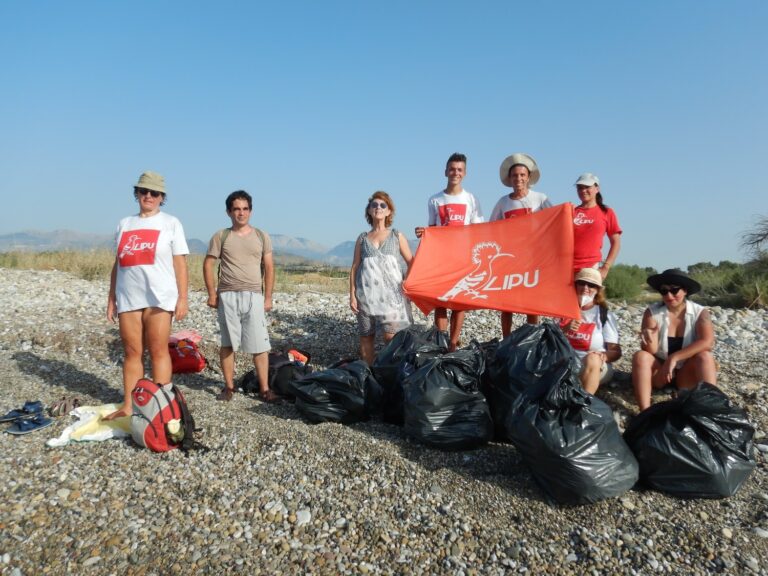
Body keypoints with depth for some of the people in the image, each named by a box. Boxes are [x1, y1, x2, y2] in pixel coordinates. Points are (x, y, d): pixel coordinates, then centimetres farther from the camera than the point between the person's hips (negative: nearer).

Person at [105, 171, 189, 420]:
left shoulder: (170, 223, 5)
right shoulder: (125, 224, 16)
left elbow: (180, 264, 0)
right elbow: (118, 263, 17)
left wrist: (182, 297, -7)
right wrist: (111, 298, 13)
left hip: (159, 297, -4)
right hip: (128, 298, 4)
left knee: (158, 351, -2)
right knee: (132, 352, 7)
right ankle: (128, 406, 14)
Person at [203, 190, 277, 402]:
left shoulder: (261, 237, 7)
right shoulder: (220, 237, 4)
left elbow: (269, 268, 8)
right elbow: (208, 264, 4)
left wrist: (268, 297, 3)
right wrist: (212, 293, -3)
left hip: (254, 296, 0)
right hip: (227, 296, 0)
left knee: (260, 344, -2)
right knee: (228, 344, 7)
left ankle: (264, 388, 4)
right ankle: (229, 386, 18)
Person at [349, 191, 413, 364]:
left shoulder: (397, 236, 10)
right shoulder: (362, 238, 12)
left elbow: (411, 263, 7)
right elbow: (354, 267, 10)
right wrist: (352, 295, 2)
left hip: (391, 291, -2)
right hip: (366, 292, 2)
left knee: (391, 336, -11)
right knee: (366, 336, 5)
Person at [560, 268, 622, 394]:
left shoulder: (605, 315, 3)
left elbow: (616, 351, -3)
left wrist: (603, 356, -25)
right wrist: (565, 330, -11)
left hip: (596, 369, -2)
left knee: (592, 358, -36)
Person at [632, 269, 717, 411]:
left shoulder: (700, 312, -7)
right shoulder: (652, 312, -9)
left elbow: (707, 343, -25)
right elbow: (651, 351, -13)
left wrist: (674, 357, -29)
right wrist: (650, 341, -37)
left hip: (687, 373, 0)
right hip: (659, 371, 0)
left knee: (705, 356, -27)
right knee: (640, 356, -29)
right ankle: (645, 412, -36)